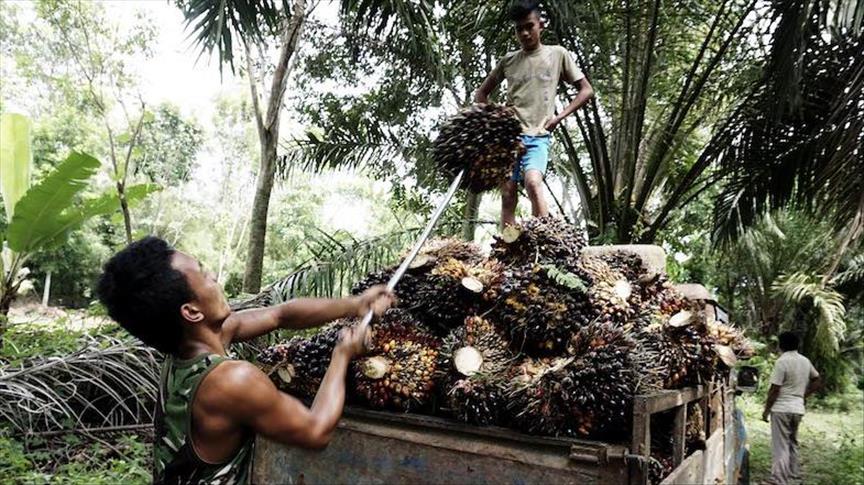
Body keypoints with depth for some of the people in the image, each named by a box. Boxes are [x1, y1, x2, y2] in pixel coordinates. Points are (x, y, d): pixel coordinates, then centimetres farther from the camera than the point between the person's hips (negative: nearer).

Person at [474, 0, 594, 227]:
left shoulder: (558, 54, 9)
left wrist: (559, 116, -1)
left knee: (533, 181, -28)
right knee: (508, 195, -3)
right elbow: (481, 93, 23)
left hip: (537, 136, -3)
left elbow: (586, 90, 11)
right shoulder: (508, 60, 14)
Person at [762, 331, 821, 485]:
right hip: (798, 408, 7)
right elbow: (817, 381, 18)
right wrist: (803, 395, 19)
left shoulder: (782, 361, -17)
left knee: (780, 445, -3)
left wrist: (766, 409, -7)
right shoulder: (805, 361, 6)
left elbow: (774, 389, -16)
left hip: (781, 409, -7)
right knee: (792, 442, 22)